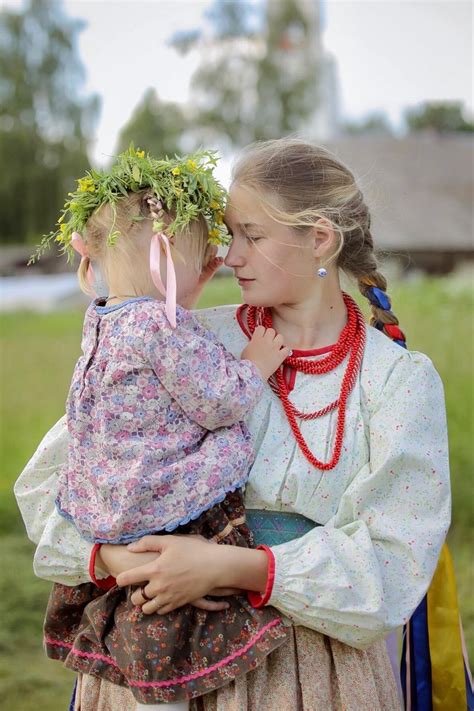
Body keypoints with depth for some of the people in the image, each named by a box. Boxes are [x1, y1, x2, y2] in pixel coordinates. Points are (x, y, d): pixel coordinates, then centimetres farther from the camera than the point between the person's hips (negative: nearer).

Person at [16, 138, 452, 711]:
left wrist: (227, 566, -25)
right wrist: (116, 560, -21)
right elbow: (49, 476, -2)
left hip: (313, 663, -1)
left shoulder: (400, 378, -7)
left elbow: (393, 561, -16)